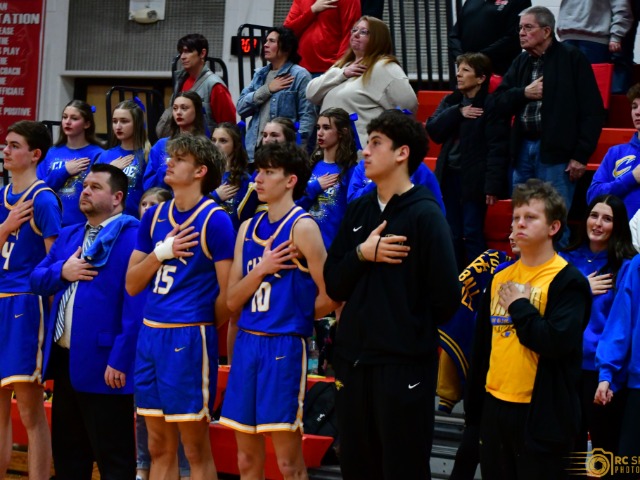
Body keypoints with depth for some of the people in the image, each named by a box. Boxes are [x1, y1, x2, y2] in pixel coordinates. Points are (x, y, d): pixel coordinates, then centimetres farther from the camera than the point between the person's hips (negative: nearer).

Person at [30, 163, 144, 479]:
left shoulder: (132, 237, -12)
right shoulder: (69, 236, 16)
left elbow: (135, 305, -19)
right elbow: (37, 281, 16)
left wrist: (120, 360, -23)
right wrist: (61, 272, -6)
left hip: (103, 363, -9)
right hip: (64, 359, 9)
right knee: (66, 451, 18)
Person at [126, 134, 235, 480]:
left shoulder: (215, 220, -8)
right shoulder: (154, 216, 11)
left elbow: (228, 293, -9)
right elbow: (132, 285, 9)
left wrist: (203, 329, 3)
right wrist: (161, 253, -6)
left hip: (189, 338, -6)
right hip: (150, 335, 7)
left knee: (196, 451, 0)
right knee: (159, 449, 11)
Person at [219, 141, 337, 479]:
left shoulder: (302, 227, -9)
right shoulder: (248, 229, 11)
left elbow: (330, 295, -13)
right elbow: (232, 301, 8)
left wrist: (298, 317, 3)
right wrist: (261, 269, -8)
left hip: (284, 346, -7)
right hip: (247, 344, 7)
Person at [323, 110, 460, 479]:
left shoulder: (425, 214, -10)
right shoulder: (358, 210, 10)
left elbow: (447, 297, -13)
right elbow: (334, 286, 7)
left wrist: (416, 331, 2)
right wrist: (361, 254, -11)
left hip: (405, 366, -6)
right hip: (353, 361, 6)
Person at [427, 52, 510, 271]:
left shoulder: (490, 105, -10)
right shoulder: (451, 101, 11)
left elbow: (497, 148, -14)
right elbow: (433, 130, 1)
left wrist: (493, 185, -21)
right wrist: (457, 112, -13)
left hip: (474, 178, -6)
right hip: (450, 175, 7)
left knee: (473, 233, -7)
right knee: (452, 233, 9)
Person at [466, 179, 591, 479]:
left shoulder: (567, 281, -7)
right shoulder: (500, 278, 13)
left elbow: (558, 341, -22)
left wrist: (519, 306, -11)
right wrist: (474, 407, 16)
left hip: (540, 413, -6)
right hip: (495, 406, 6)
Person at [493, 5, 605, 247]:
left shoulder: (572, 59, -4)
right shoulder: (521, 62, 14)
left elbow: (592, 111, -7)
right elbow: (500, 101, 12)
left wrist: (581, 155, -10)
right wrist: (524, 93, -7)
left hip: (556, 153, -6)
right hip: (524, 149, 6)